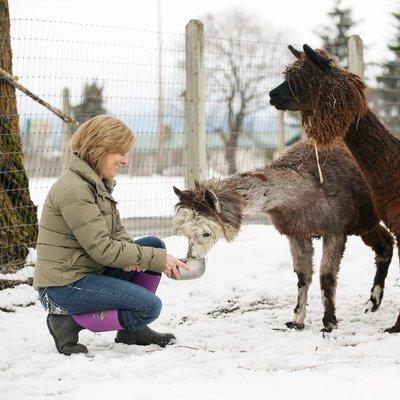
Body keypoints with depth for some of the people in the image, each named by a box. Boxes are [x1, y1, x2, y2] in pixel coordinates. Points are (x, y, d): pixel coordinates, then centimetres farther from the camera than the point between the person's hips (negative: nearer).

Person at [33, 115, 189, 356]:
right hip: (64, 286, -10)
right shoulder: (73, 190, -20)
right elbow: (101, 248, -22)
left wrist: (128, 255, -11)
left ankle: (132, 330, 10)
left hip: (92, 272, 10)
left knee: (154, 244, 4)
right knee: (149, 306, -17)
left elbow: (117, 232, 13)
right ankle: (69, 321, -7)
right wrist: (157, 259, -18)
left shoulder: (98, 185, 12)